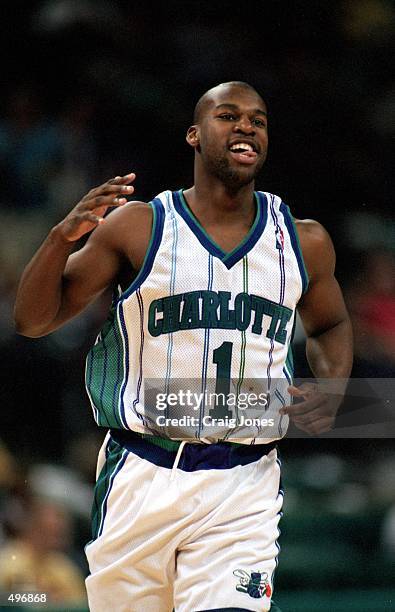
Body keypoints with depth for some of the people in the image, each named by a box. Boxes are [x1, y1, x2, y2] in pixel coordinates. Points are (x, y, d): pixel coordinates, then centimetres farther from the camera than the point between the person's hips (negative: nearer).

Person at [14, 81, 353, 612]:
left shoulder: (304, 243, 7)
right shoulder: (139, 226, 0)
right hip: (141, 479, 0)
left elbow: (330, 325, 27)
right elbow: (33, 321, 0)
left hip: (242, 488, 0)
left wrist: (331, 393, 6)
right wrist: (64, 237, -17)